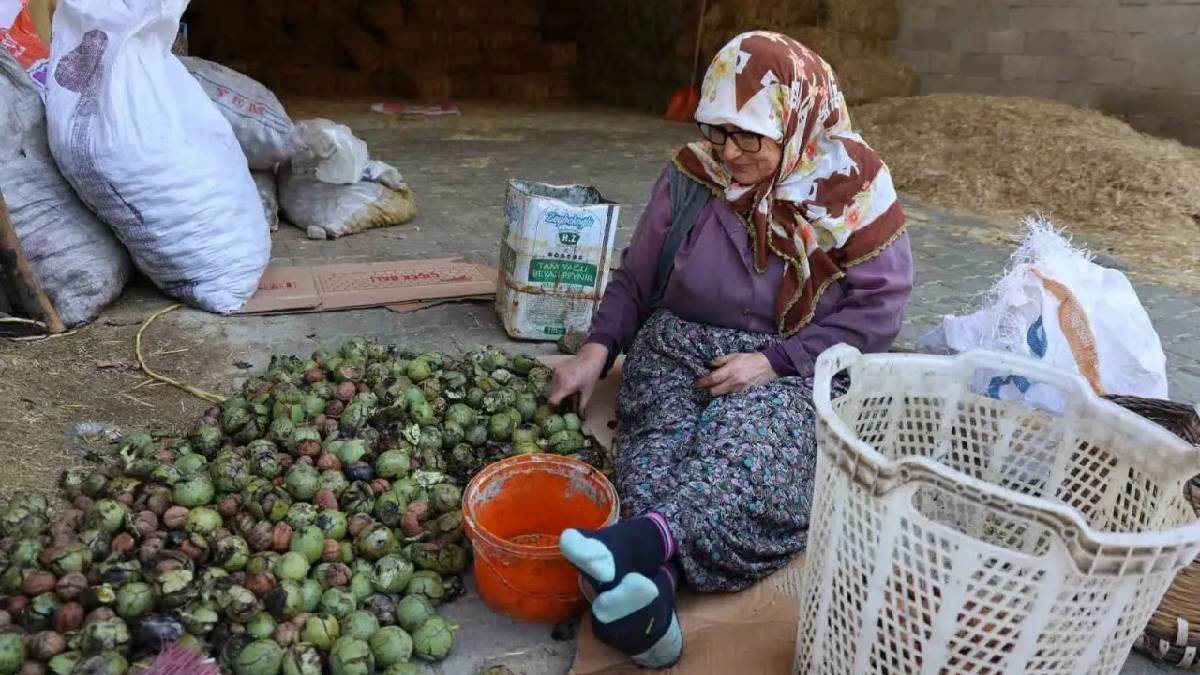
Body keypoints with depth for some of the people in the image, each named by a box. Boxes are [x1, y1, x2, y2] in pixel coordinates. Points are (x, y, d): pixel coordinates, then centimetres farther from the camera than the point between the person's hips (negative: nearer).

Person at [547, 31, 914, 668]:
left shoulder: (851, 184, -6)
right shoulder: (692, 175, 0)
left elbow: (878, 304, -10)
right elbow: (635, 278, 9)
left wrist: (774, 362, -19)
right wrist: (597, 349, -7)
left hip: (794, 369, -2)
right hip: (680, 348, 3)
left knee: (749, 446, -36)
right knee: (659, 437, -30)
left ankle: (644, 541, -57)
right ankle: (649, 579, -51)